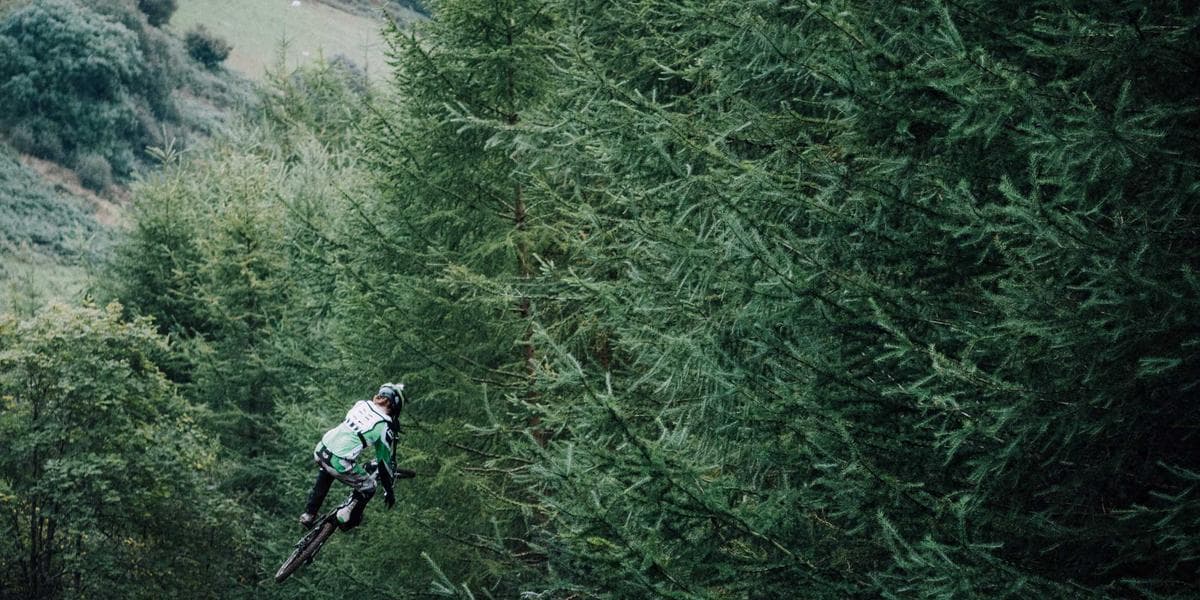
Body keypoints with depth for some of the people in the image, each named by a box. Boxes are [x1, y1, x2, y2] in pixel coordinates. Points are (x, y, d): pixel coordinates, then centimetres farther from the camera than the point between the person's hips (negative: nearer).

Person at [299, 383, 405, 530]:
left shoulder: (361, 404, 13)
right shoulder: (385, 426, -3)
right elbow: (385, 461, 5)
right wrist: (389, 491, 17)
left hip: (320, 450, 6)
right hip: (341, 463, -6)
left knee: (325, 474, 40)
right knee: (368, 489, 19)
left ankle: (308, 515, 39)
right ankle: (346, 519, 17)